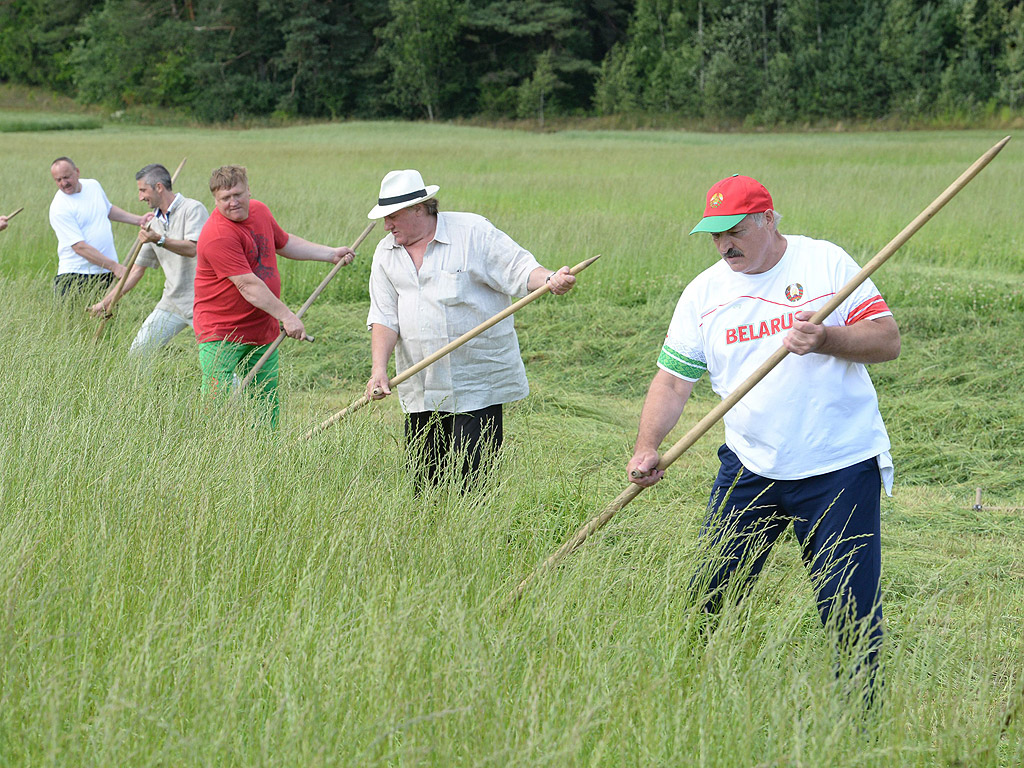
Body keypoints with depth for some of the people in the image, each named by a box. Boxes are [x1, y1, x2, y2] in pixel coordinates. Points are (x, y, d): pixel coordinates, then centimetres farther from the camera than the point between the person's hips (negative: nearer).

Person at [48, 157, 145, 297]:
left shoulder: (93, 185, 8)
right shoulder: (59, 209, -13)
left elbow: (109, 210, 31)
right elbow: (79, 247, -19)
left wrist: (138, 220, 22)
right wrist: (114, 266, -21)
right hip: (76, 276, -5)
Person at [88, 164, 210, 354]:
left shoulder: (193, 209, -7)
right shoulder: (154, 223, 15)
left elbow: (193, 248, -20)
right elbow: (138, 268, 18)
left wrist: (159, 240, -31)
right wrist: (106, 301, 15)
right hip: (171, 302, 7)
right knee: (137, 351, 3)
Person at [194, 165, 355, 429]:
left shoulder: (259, 211, 5)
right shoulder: (217, 236, -22)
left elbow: (285, 243, 24)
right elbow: (247, 285, -26)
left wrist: (331, 254, 21)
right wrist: (286, 315, -27)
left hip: (263, 332, 8)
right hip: (221, 334, -7)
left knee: (267, 407, 10)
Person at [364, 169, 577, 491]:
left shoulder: (472, 232, -3)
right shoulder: (386, 254, 10)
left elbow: (518, 269, -7)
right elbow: (384, 318, 5)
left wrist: (550, 279, -29)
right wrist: (379, 369, -10)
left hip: (477, 385, -5)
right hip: (421, 389, 5)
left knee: (471, 473, -9)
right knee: (424, 479, 6)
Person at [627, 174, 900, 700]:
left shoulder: (826, 263, -3)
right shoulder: (703, 293, 6)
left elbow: (887, 341, -5)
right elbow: (673, 379, 4)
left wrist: (825, 339, -22)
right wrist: (647, 447, -10)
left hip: (841, 467, -3)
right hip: (749, 471, 4)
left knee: (849, 608, -4)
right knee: (707, 593, 4)